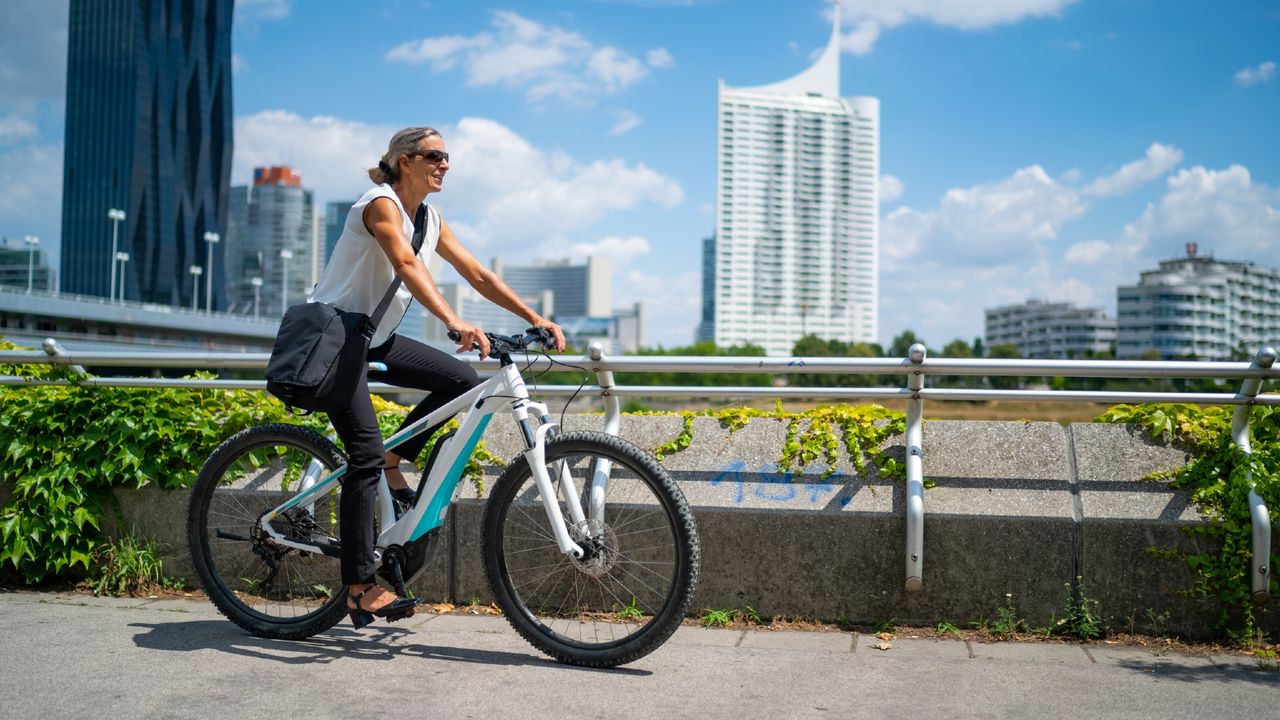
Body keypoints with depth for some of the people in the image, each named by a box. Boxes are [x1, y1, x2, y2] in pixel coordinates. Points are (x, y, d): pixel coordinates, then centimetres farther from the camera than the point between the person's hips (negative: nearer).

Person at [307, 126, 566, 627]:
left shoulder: (431, 220, 8)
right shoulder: (381, 203, -16)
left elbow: (478, 274, 6)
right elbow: (406, 266, -34)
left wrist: (535, 318, -3)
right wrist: (454, 322, -49)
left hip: (374, 339, 8)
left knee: (463, 381, -7)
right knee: (366, 454, -15)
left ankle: (393, 464, 6)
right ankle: (360, 588, -10)